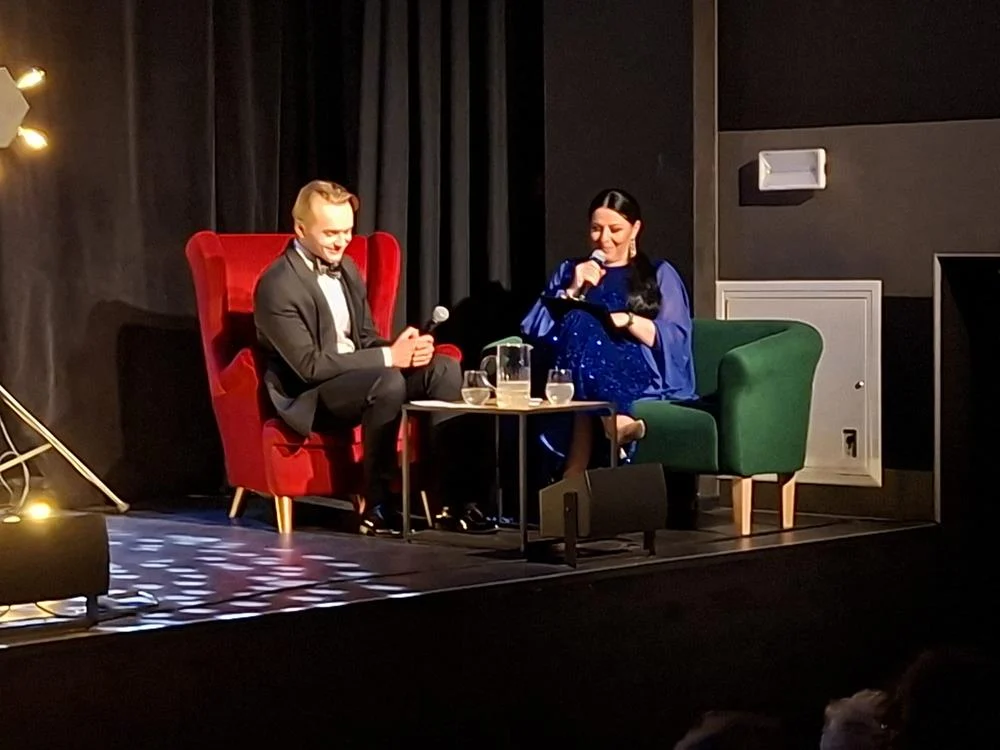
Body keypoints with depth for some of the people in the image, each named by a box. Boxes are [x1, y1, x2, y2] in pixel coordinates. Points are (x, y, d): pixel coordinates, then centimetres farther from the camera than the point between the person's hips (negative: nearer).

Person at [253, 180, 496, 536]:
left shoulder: (346, 269, 10)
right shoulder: (277, 286, -17)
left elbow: (366, 340, 14)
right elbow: (309, 365, -22)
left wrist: (404, 349, -11)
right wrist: (388, 357, -24)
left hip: (358, 377, 8)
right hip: (308, 397, -8)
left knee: (444, 369, -12)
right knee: (388, 382, -35)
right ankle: (378, 507, -24)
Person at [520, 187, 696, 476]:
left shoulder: (659, 274, 22)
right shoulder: (570, 271, 27)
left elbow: (676, 339, 5)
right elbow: (533, 331, 13)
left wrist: (628, 320, -11)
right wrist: (572, 291, 1)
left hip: (639, 378, -2)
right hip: (572, 377, 2)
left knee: (583, 327, -32)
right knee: (579, 322, -31)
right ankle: (612, 421, -48)